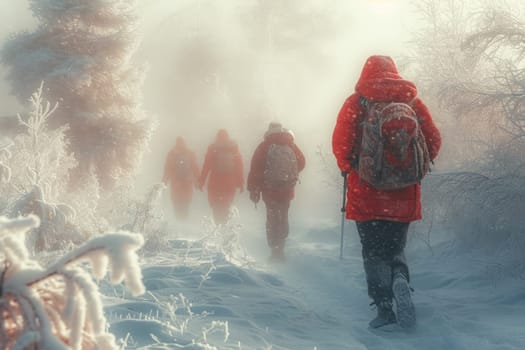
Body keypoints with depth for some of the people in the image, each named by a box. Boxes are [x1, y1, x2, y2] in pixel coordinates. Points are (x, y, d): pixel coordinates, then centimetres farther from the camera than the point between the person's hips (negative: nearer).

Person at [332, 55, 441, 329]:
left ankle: (384, 305, -5)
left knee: (373, 250, 6)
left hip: (367, 191, -2)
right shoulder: (412, 100, 4)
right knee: (396, 247, 14)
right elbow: (433, 140, 2)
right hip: (403, 193, 2)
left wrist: (347, 166, 6)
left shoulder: (356, 103, -3)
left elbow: (341, 142, -10)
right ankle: (400, 279, -15)